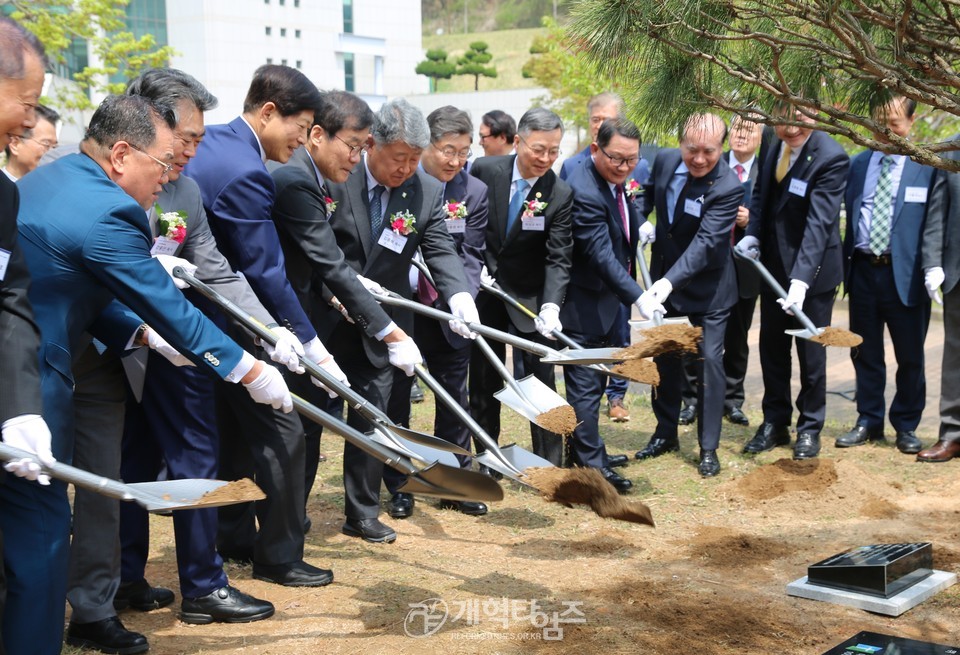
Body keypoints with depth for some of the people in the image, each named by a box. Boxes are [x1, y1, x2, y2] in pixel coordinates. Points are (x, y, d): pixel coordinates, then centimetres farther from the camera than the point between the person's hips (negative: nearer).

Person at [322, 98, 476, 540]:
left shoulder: (428, 192, -4)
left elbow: (441, 251, -8)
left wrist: (460, 294, -27)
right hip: (322, 318, -3)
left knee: (371, 417, 8)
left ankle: (362, 513, 21)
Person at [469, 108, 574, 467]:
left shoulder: (561, 194, -14)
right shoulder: (484, 170, -10)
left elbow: (559, 258, -16)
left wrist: (551, 305, -30)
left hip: (530, 296, -1)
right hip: (483, 289, 2)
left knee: (541, 380, 0)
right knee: (484, 379, 10)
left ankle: (551, 463, 10)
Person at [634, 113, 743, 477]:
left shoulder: (728, 187, -25)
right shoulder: (665, 160, -8)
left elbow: (705, 243, -33)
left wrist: (668, 283, -42)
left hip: (707, 287, -5)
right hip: (664, 278, 5)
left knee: (708, 360, -2)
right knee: (664, 357, 14)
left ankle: (708, 448, 11)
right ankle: (666, 433, 31)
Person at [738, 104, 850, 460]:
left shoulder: (831, 158, -22)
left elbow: (820, 222, -28)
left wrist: (801, 278, -36)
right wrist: (752, 234, -5)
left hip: (813, 270, -6)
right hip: (773, 266, 6)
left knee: (810, 352, 7)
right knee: (772, 347, 14)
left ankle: (809, 428, 22)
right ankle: (775, 423, 27)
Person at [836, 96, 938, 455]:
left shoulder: (927, 166, -4)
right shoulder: (857, 164, 9)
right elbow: (848, 214, 10)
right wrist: (844, 262, 2)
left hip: (905, 273, -3)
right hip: (862, 271, 4)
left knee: (909, 356, 7)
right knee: (865, 353, 12)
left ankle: (906, 426, 22)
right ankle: (868, 422, 25)